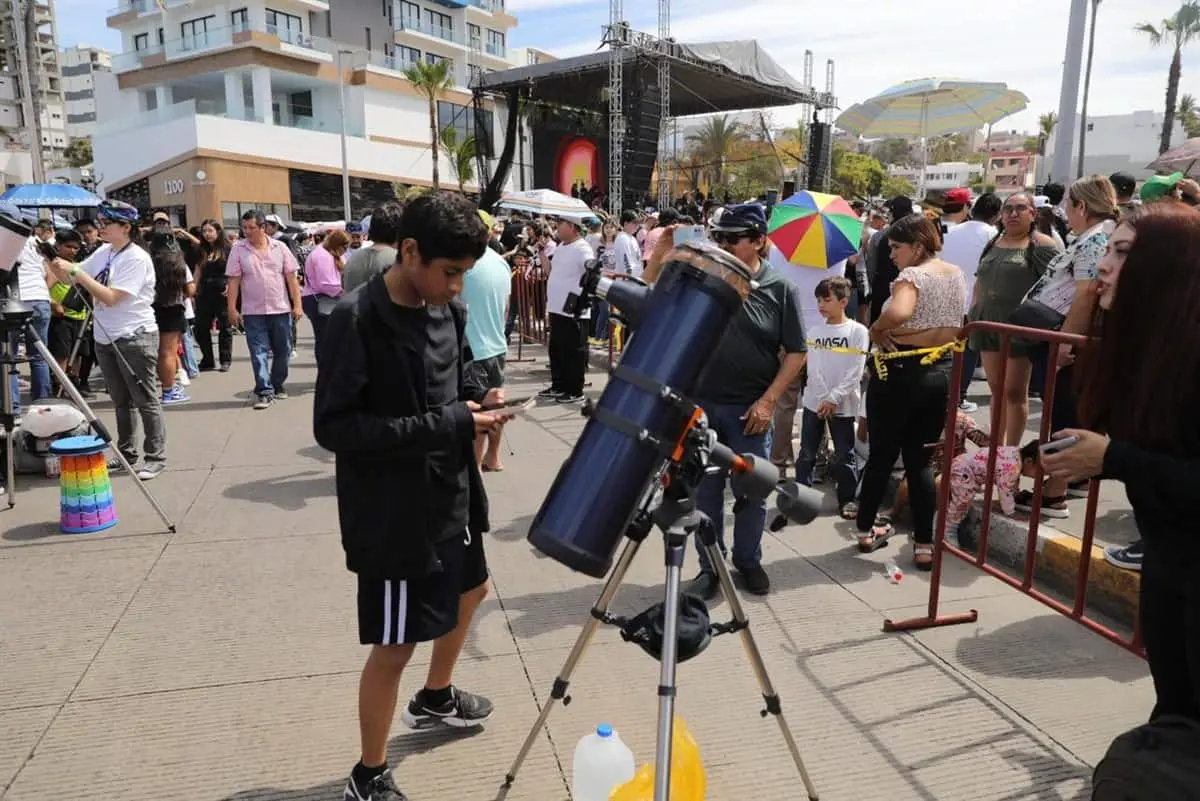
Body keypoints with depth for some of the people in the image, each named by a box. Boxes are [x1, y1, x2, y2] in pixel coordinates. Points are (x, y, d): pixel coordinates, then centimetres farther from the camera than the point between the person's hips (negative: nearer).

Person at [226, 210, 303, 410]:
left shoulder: (279, 247, 2)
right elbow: (233, 281, -2)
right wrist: (232, 308, -7)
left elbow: (291, 278, 3)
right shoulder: (238, 249, 0)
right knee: (259, 353, -4)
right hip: (253, 312, -1)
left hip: (281, 309, 2)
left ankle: (277, 385, 28)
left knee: (283, 351, 10)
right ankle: (264, 392, -2)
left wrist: (297, 305, -2)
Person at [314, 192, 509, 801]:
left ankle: (434, 699, 54)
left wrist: (477, 402, -9)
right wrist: (448, 426, -28)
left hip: (450, 492, 9)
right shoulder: (356, 320, -22)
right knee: (393, 646, 3)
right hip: (392, 511, -8)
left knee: (468, 591, 27)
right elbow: (333, 426, -25)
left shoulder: (449, 310, 0)